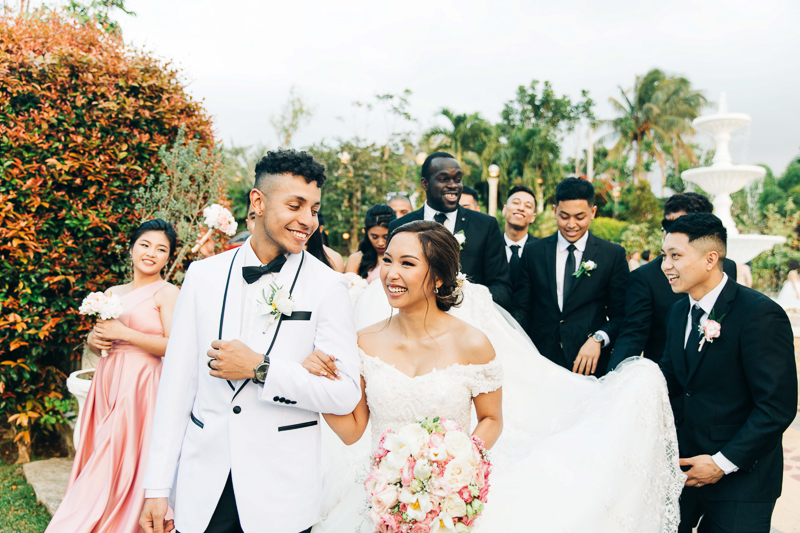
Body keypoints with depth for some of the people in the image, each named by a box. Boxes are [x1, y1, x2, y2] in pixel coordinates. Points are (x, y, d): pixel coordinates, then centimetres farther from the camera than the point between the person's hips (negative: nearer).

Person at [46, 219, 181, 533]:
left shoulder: (167, 293, -6)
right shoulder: (113, 293, 14)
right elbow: (96, 342, 22)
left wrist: (124, 333, -15)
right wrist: (93, 339, -1)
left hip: (141, 386, -6)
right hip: (108, 383, 7)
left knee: (125, 461, -6)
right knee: (99, 458, 11)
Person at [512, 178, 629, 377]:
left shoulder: (613, 255, 3)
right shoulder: (533, 252, 6)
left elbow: (621, 314, 4)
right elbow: (522, 309, 5)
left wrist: (598, 339, -14)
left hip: (589, 363, -1)